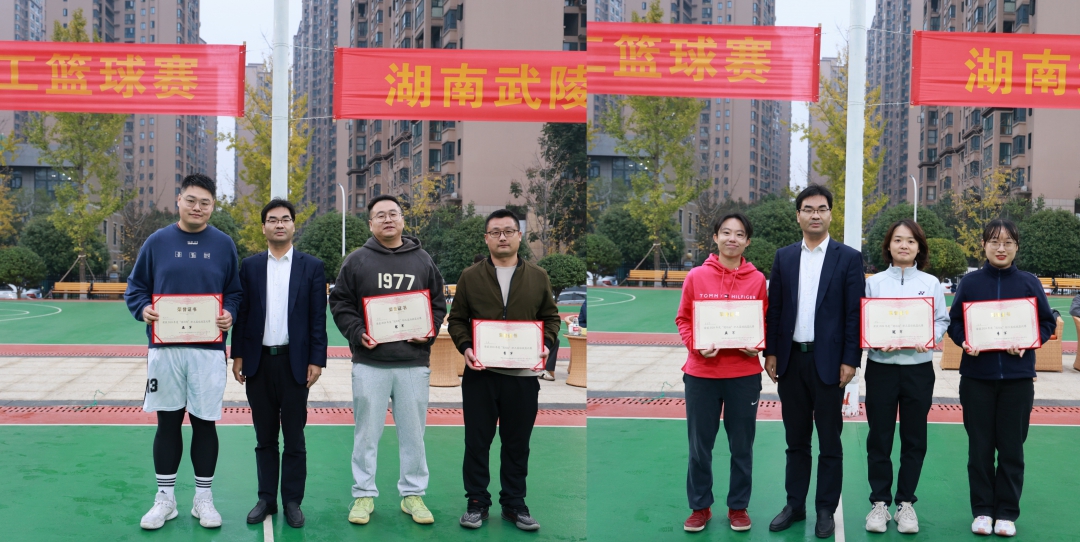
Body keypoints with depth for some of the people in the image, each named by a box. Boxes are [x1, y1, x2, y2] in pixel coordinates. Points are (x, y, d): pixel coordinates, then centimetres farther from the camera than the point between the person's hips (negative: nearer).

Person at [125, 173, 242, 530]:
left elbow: (235, 291, 9)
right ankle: (165, 498, 19)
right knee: (168, 422, 7)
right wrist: (143, 309, -11)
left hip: (209, 350, 0)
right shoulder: (157, 242, 3)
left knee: (205, 422, 6)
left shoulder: (224, 245, 4)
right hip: (165, 349, 0)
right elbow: (135, 287, 8)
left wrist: (229, 313, -10)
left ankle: (203, 498, 18)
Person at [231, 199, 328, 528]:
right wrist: (237, 355, 1)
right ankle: (266, 499, 19)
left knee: (294, 439, 5)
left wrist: (316, 360, -6)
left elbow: (318, 318, -1)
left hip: (294, 362, -2)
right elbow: (241, 313, 7)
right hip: (258, 361, 2)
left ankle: (292, 502, 14)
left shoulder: (312, 267, 1)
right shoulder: (250, 266, 7)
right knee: (265, 437, 10)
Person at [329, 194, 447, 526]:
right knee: (367, 432, 5)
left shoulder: (422, 261, 9)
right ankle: (364, 495, 17)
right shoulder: (357, 261, 4)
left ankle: (413, 494, 19)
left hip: (414, 363, 2)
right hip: (370, 362, -1)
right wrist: (357, 332, -10)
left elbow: (438, 303, 13)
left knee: (413, 432, 7)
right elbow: (340, 303, 4)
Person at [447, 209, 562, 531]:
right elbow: (456, 320, 7)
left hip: (523, 375, 1)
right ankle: (477, 502, 20)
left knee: (517, 444, 9)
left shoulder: (538, 277, 7)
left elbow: (551, 317, 12)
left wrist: (547, 344, -5)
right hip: (480, 373, -1)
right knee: (477, 441, 7)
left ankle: (514, 504, 22)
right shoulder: (470, 277, 4)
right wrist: (465, 347, -10)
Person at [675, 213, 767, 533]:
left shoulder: (757, 279, 2)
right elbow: (683, 319, 4)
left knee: (742, 444, 10)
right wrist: (696, 345, -13)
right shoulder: (696, 276, -1)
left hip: (745, 374, 1)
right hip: (701, 373, 0)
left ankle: (738, 507, 24)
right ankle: (700, 506, 22)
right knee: (699, 444, 7)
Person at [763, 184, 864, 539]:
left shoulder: (848, 258, -2)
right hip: (791, 360, 3)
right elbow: (774, 309, 7)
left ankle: (826, 510, 17)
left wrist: (850, 360, -10)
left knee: (829, 442, 6)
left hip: (828, 360, -3)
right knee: (796, 440, 12)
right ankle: (794, 505, 23)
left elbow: (854, 312, -5)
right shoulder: (784, 257, 7)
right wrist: (771, 353, 2)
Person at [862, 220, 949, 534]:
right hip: (881, 367, -1)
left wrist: (929, 338, -17)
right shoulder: (874, 283, 2)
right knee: (879, 438, 4)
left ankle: (906, 502, 20)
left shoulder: (931, 284, 5)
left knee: (914, 438, 7)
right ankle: (879, 502, 15)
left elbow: (942, 321, 3)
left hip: (919, 369, 1)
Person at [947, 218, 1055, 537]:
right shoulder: (970, 282, 2)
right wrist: (964, 342, -14)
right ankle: (982, 510, 18)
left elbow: (1048, 323, 6)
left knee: (1011, 447, 6)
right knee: (980, 446, 6)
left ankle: (1007, 512, 18)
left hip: (1017, 377, 0)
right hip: (977, 376, 0)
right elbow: (954, 321, 6)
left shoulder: (1029, 283, 2)